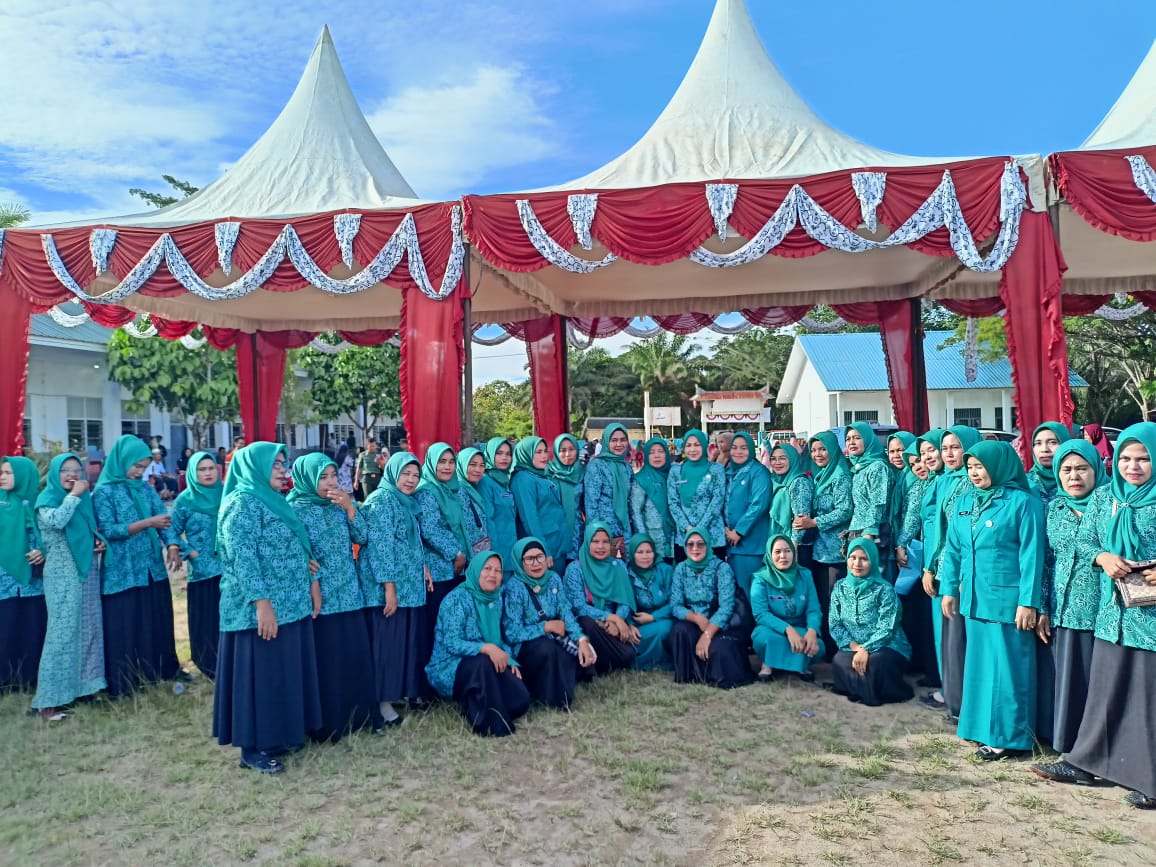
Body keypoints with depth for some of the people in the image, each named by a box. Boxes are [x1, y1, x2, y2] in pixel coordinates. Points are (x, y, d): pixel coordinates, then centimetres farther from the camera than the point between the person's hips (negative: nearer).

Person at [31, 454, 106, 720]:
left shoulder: (85, 498, 11)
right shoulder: (47, 498, -6)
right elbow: (56, 521, -26)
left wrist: (100, 541, 2)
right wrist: (73, 495, -18)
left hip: (87, 569, 6)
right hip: (62, 573, -6)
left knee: (89, 627, 10)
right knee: (63, 630, -9)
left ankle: (83, 683, 22)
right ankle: (49, 699, -4)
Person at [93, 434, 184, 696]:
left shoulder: (146, 489, 8)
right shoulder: (104, 492, -7)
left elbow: (164, 518, 3)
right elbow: (107, 530, -15)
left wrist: (172, 546, -14)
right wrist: (147, 523, -23)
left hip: (153, 567, 5)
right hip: (122, 572, -5)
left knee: (158, 621, 13)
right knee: (124, 626, 2)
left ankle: (165, 669, 25)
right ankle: (123, 684, 12)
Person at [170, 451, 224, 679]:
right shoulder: (185, 499, -2)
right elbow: (173, 533, 0)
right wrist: (190, 553, -8)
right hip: (202, 570, -2)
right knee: (207, 621, 3)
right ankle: (211, 668, 17)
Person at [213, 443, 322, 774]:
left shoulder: (275, 501, 15)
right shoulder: (243, 502, -13)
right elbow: (243, 557, -20)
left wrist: (311, 583, 13)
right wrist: (261, 602, -24)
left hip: (291, 604, 9)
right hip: (262, 608, -9)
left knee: (285, 673, 15)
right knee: (261, 675, 0)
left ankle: (278, 735, 27)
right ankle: (254, 747, 11)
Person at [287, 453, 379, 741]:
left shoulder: (339, 506, 9)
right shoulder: (295, 509, -8)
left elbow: (362, 537, 2)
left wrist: (350, 507, -10)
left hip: (349, 594, 6)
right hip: (320, 597, -5)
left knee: (355, 656, 10)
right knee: (325, 661, 2)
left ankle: (358, 716, 24)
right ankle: (327, 724, 15)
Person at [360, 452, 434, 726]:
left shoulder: (408, 502, 14)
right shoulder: (381, 500, -13)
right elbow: (380, 546, -19)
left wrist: (424, 568, 12)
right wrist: (389, 587, -22)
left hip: (410, 585, 9)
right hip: (388, 588, -9)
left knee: (410, 638, 13)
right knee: (387, 641, -3)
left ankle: (406, 690, 25)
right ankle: (384, 701, 5)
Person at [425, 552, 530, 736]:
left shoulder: (496, 598, 6)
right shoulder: (457, 599, -16)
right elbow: (452, 644, -23)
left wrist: (509, 659, -6)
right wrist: (486, 648, -36)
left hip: (488, 665, 6)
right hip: (451, 667, -6)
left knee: (520, 701, -15)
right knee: (482, 662, -38)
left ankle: (475, 707, 9)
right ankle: (493, 725, -23)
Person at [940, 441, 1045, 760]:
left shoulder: (1023, 502, -10)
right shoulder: (963, 502, 8)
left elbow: (1031, 555, -12)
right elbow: (953, 549, 12)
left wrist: (1028, 602, -15)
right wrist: (949, 589, 11)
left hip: (1007, 599, -6)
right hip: (974, 598, 6)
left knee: (1006, 666, 3)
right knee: (979, 662, 15)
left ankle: (1006, 734, 14)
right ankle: (982, 725, 28)